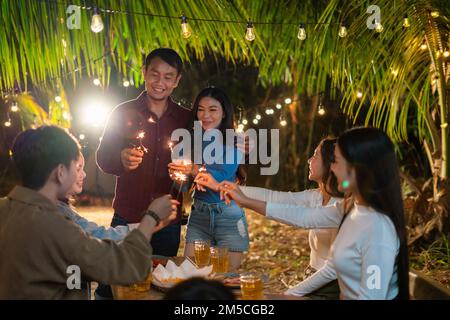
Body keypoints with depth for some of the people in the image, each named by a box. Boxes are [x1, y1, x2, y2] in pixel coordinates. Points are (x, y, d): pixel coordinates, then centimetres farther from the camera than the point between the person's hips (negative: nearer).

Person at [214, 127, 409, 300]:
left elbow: (371, 297, -26)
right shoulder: (352, 207, -2)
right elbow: (305, 217, 10)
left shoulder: (378, 230, -27)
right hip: (342, 293, 7)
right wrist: (246, 201, 13)